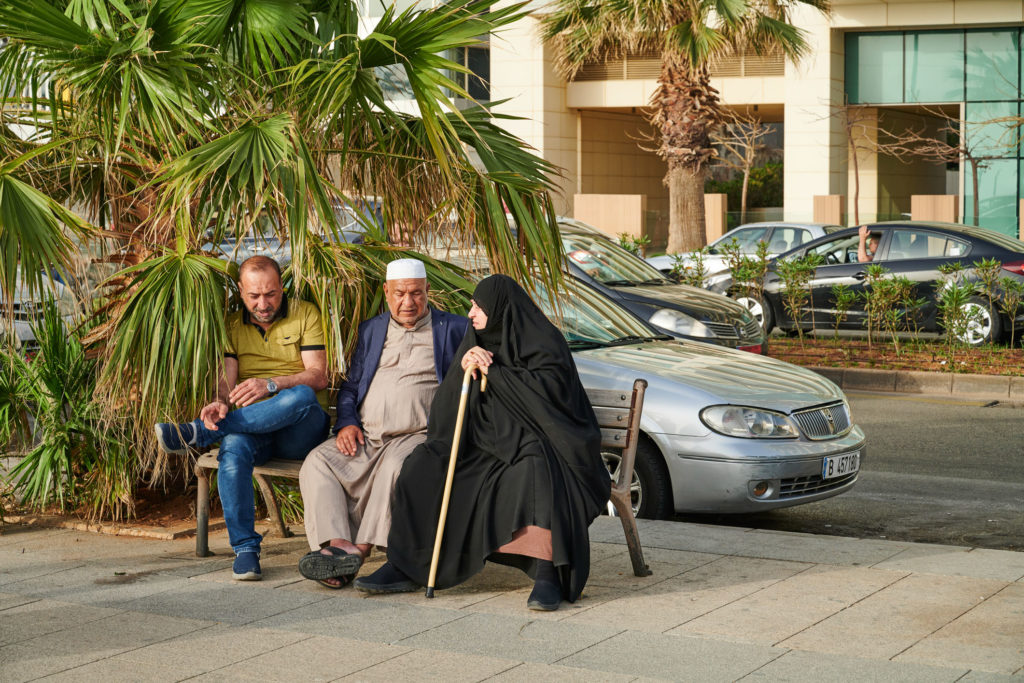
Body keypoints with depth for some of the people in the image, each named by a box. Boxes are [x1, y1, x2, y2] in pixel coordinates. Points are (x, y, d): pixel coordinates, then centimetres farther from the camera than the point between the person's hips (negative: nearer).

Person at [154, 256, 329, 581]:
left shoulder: (305, 314, 5)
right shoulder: (232, 326, 14)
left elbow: (317, 376, -6)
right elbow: (227, 379, 2)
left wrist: (270, 385, -23)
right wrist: (220, 403, -23)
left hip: (301, 430, -2)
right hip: (253, 427, 2)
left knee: (300, 397, -38)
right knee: (233, 446, -35)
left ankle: (198, 433, -28)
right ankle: (245, 549, -31)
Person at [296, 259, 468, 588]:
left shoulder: (453, 329, 11)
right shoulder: (371, 330, 23)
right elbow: (350, 386, 23)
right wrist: (346, 423, 3)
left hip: (418, 436, -4)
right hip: (364, 438, 4)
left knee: (395, 465, -37)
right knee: (317, 463, -22)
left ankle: (361, 548, -37)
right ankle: (337, 544, -37)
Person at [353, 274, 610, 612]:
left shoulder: (543, 340, -5)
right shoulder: (478, 341, 13)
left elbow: (549, 387, -24)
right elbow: (446, 407, 8)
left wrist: (493, 371, -16)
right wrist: (462, 366, -12)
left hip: (534, 447, -6)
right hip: (489, 445, 7)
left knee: (535, 470, -40)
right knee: (425, 467, -12)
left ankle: (547, 574, -44)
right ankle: (407, 567, -10)